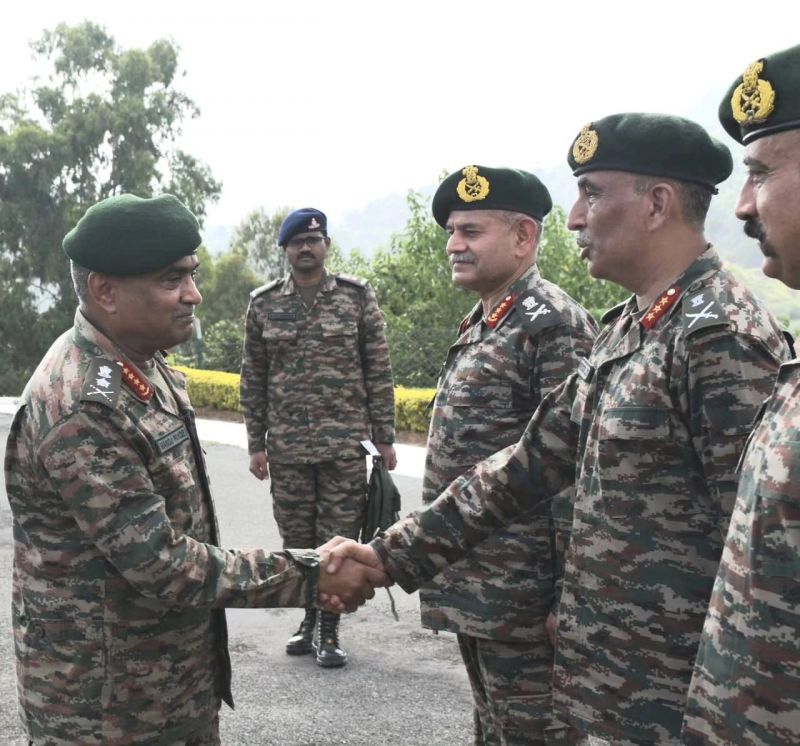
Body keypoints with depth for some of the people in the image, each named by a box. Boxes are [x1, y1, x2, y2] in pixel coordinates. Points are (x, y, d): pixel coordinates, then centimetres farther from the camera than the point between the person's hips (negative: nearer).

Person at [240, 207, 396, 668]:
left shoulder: (358, 297, 1)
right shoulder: (264, 304, 6)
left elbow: (379, 372, 2)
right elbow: (253, 380, 9)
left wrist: (385, 437, -1)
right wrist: (256, 444, 6)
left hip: (346, 443, -2)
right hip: (286, 446, 2)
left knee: (339, 539, 2)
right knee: (296, 538, 11)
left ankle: (330, 631, 15)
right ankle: (310, 616, 31)